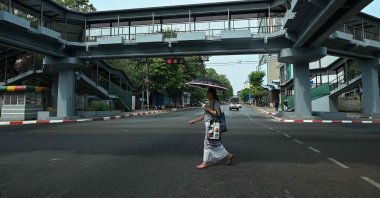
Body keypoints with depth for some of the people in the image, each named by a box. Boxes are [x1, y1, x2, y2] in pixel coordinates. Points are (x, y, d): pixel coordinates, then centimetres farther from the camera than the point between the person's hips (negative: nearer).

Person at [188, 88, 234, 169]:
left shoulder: (215, 102, -11)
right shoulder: (209, 103, 17)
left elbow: (217, 113, -22)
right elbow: (204, 115, 20)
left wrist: (207, 108, -18)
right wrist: (194, 121, 20)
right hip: (209, 125, 9)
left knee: (208, 143, -2)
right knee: (215, 143, 13)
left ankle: (205, 163, 8)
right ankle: (228, 155, 24)